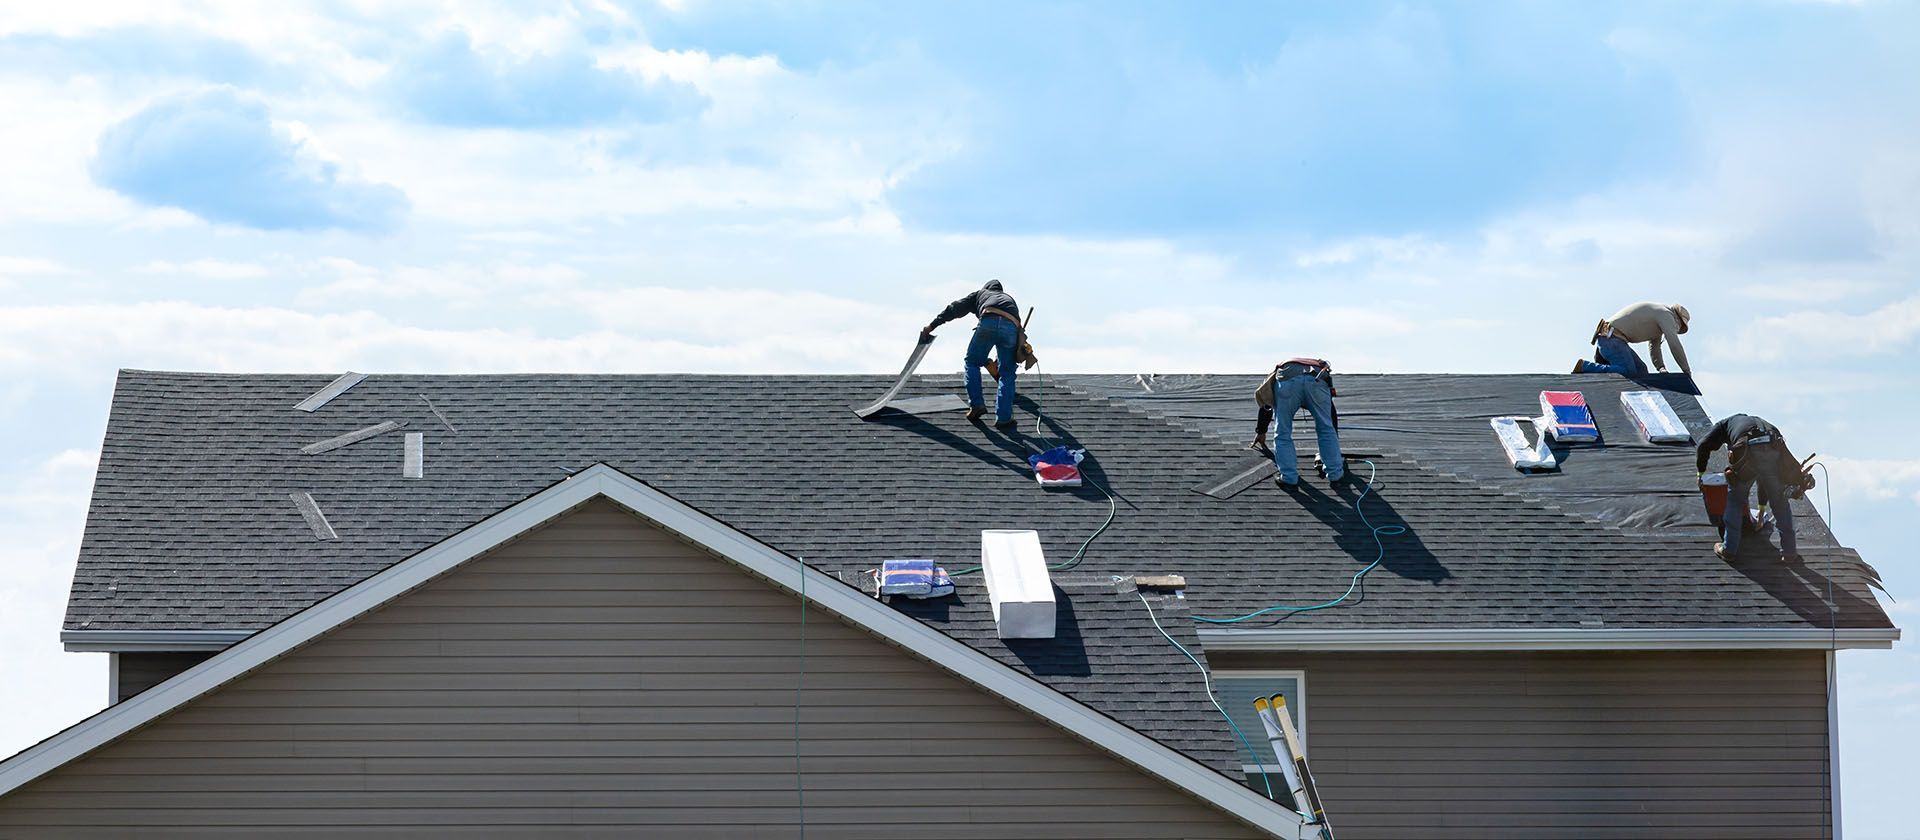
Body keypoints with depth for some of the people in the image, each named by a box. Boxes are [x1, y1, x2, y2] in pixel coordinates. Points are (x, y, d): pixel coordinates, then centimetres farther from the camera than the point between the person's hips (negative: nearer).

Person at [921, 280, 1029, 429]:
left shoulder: (980, 294, 36)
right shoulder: (1009, 299, 44)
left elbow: (956, 308, 26)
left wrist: (932, 326, 24)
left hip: (989, 322, -2)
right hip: (1011, 326, 2)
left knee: (972, 362, 18)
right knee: (1007, 374, 12)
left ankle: (976, 404, 8)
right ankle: (1003, 418, 6)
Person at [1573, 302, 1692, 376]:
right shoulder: (1666, 315, -2)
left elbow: (1654, 348, 29)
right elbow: (1674, 344, -9)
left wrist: (1661, 368, 13)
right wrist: (1687, 370, -4)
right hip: (1611, 338, -10)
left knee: (1641, 370, 5)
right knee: (1628, 373, -22)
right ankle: (1584, 367, -21)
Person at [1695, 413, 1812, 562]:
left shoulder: (1727, 423, 34)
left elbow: (1704, 445, 15)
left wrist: (1700, 471, 30)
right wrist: (1762, 506, 53)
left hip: (1748, 454, -3)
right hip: (1774, 452, 3)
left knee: (1735, 499, 19)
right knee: (1780, 502, 21)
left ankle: (1729, 549, 23)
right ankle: (1789, 551, 26)